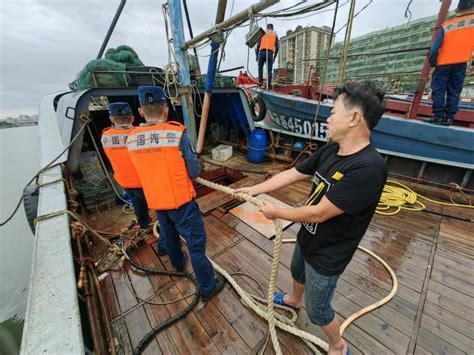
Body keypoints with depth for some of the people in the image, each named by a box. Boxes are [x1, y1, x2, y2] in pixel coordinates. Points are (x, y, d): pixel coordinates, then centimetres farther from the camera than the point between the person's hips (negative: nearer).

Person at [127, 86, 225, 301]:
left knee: (169, 235, 29)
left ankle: (178, 264, 55)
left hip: (155, 201, 6)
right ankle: (208, 287, 24)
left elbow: (148, 168, 8)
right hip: (181, 200, -5)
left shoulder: (131, 139, -3)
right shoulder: (177, 133, -18)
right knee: (196, 242, 8)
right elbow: (195, 172, -15)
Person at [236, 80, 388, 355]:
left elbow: (318, 213, -32)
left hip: (326, 255, -7)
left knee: (317, 310, 18)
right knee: (297, 271, 34)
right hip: (307, 238, 8)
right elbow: (291, 174, -3)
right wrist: (253, 190, -1)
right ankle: (294, 299, 68)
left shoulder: (369, 168, -34)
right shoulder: (330, 151, -9)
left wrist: (276, 212, -17)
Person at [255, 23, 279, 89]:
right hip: (270, 54, 0)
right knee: (269, 71, 1)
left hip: (262, 53, 0)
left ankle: (260, 81, 5)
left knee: (260, 67, 20)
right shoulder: (275, 35, 22)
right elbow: (277, 47, 12)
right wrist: (274, 57, 16)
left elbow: (258, 45, 9)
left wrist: (256, 56, 13)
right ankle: (268, 85, -11)